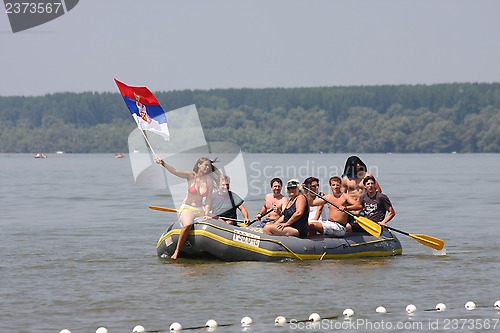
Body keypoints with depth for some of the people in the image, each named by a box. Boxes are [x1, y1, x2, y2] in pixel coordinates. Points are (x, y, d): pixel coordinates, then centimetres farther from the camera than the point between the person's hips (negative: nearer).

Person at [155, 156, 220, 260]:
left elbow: (208, 200, 3)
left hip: (200, 210, 4)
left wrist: (206, 214, -10)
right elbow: (175, 171, -17)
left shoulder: (209, 181, 3)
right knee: (188, 224, -35)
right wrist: (163, 163, -32)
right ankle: (177, 251, -26)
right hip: (187, 208, -4)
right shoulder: (191, 176, -4)